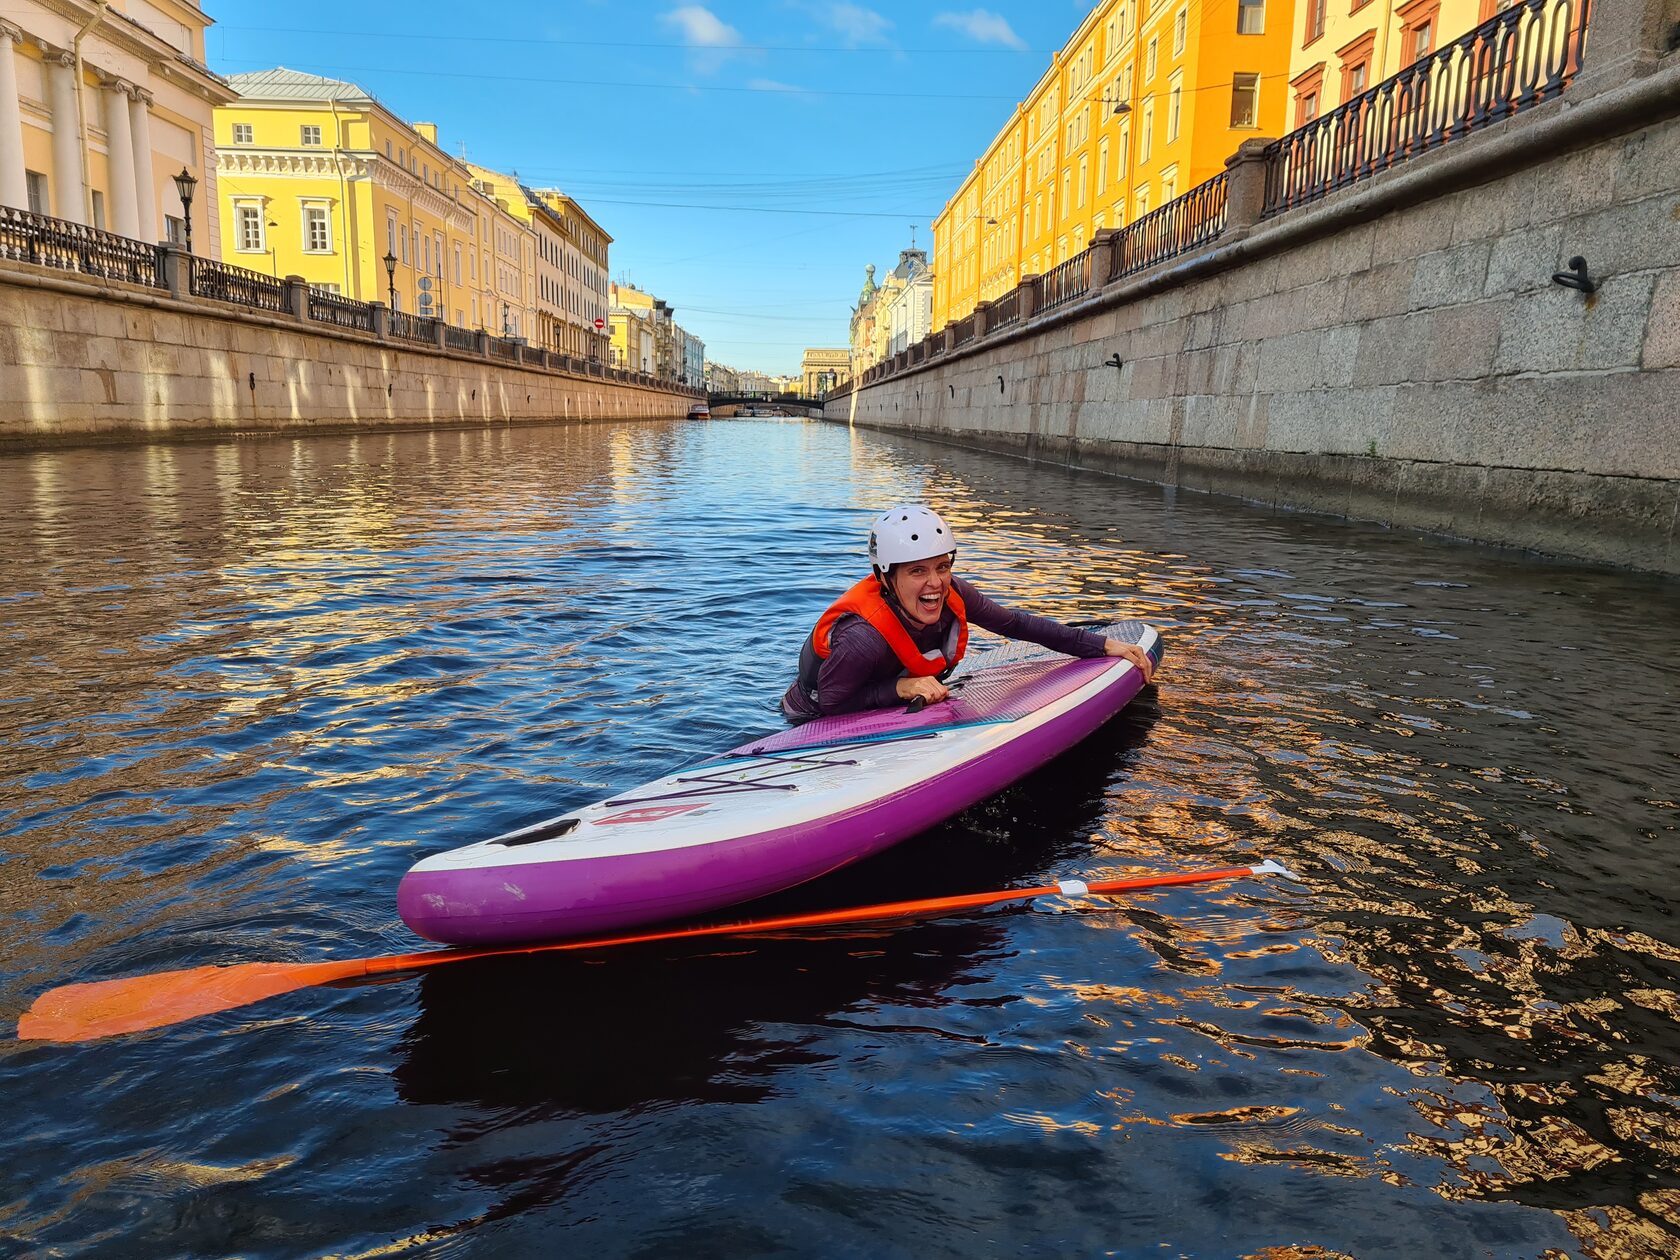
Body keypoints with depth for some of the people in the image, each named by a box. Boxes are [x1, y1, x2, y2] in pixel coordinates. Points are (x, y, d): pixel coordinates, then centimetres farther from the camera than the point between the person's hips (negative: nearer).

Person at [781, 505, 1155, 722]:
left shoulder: (952, 596, -22)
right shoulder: (863, 637, -41)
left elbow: (1018, 624, -12)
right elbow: (830, 705, -30)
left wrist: (1103, 646, -11)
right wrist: (900, 688, -40)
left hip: (896, 710, 6)